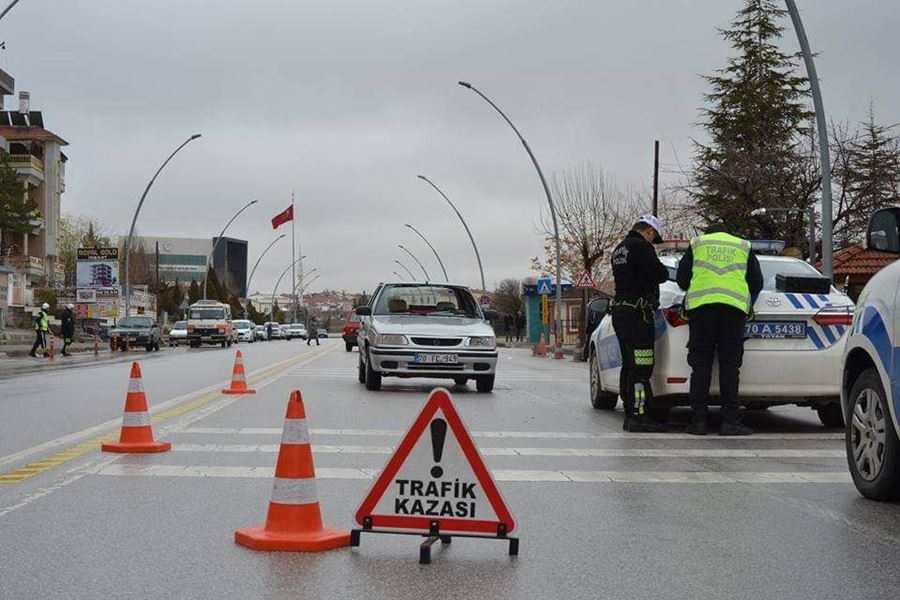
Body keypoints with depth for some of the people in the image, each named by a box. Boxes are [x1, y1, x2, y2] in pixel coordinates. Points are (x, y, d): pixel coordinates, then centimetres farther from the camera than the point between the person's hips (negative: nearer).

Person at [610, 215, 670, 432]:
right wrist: (663, 271, 6)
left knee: (629, 365, 13)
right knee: (640, 367, -11)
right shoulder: (641, 246, -10)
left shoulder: (619, 249, 19)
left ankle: (630, 414, 15)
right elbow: (660, 274, -15)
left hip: (619, 311, 10)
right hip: (637, 313, -10)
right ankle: (639, 416, -14)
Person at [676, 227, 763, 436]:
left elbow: (682, 279, 16)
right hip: (734, 306, 0)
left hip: (701, 304, 0)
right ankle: (729, 421, -5)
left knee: (700, 364, 2)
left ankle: (698, 420, -2)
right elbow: (757, 283, 18)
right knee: (730, 365, 1)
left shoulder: (697, 244, 20)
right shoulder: (744, 247, 22)